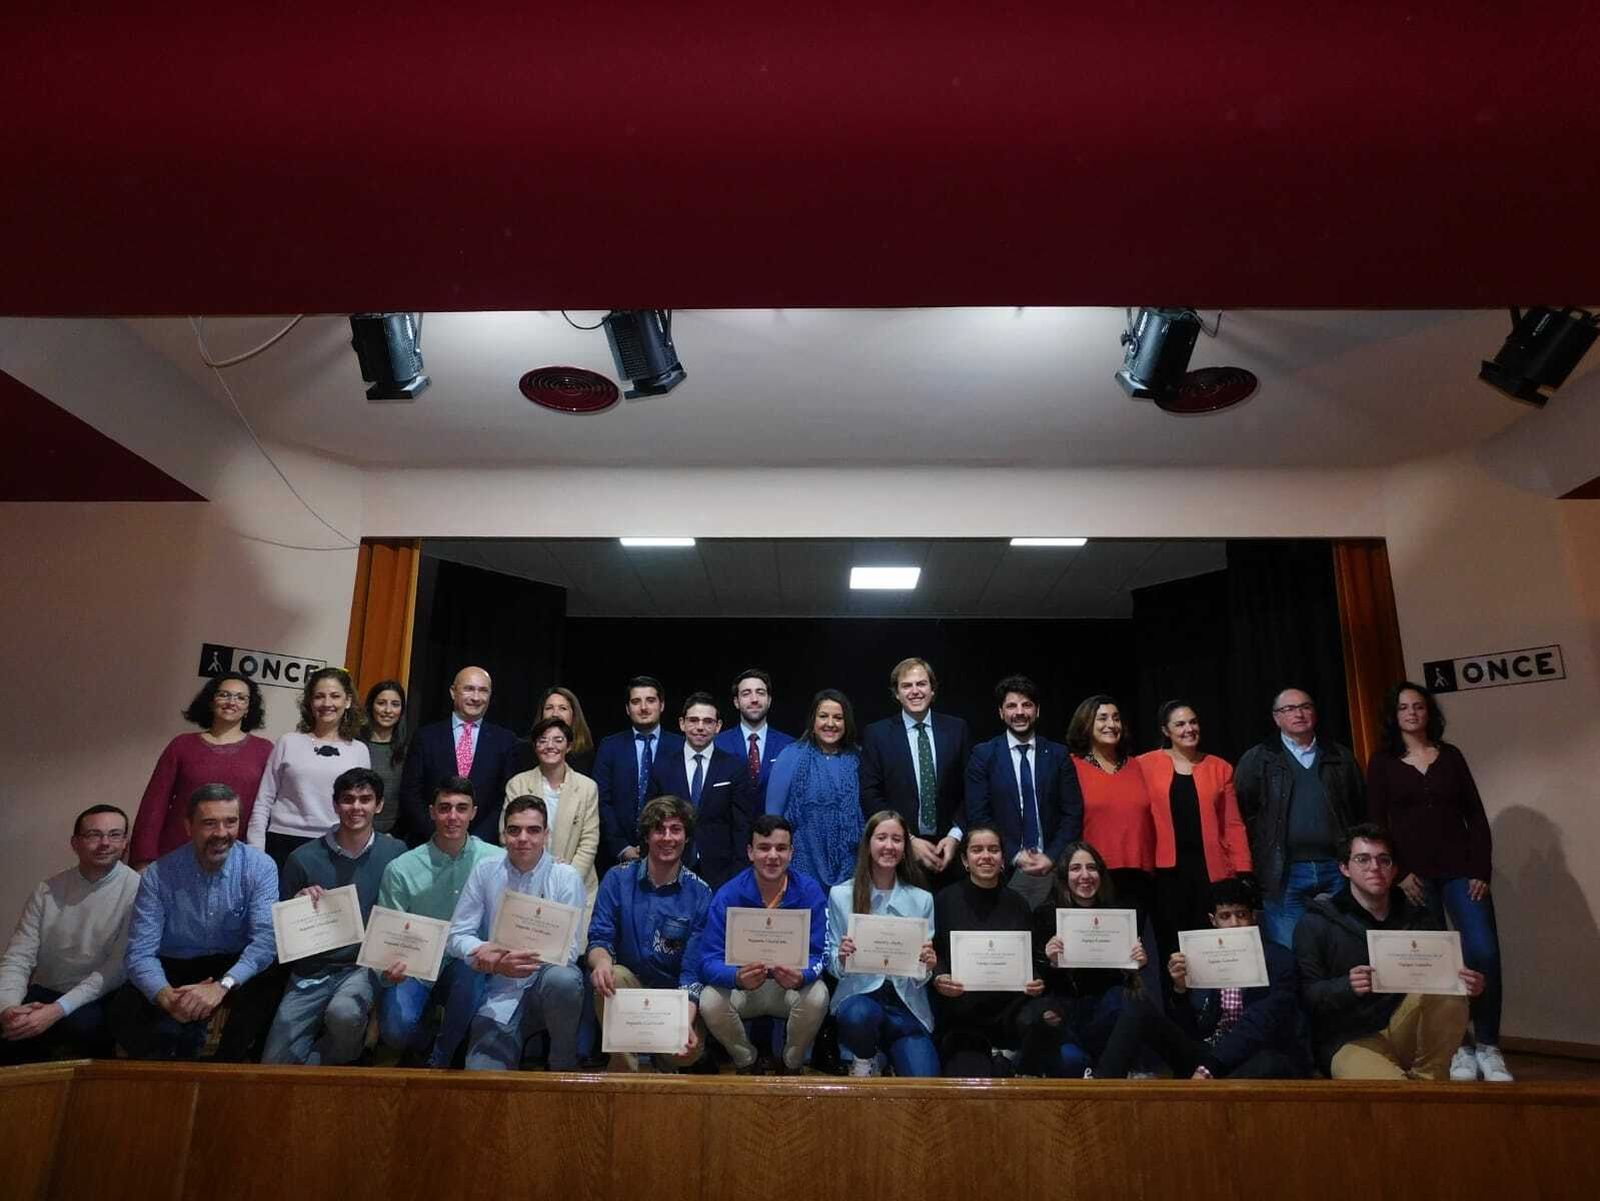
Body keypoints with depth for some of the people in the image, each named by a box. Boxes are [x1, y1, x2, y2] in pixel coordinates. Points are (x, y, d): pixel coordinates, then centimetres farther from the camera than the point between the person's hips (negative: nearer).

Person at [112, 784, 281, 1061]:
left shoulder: (260, 867, -12)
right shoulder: (158, 875, -10)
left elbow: (266, 938, -22)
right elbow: (140, 953, -14)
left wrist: (222, 985, -39)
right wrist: (167, 997, -35)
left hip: (234, 967, -1)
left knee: (267, 988, -32)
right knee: (124, 1010, -28)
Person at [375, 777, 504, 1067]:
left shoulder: (495, 861, -6)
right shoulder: (400, 869, -4)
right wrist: (388, 971, -20)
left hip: (467, 969, 0)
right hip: (414, 969, 0)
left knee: (471, 968, -34)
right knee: (395, 1030, -26)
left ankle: (441, 1058, -8)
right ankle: (428, 1042, 13)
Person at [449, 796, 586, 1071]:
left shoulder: (566, 877, -6)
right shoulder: (485, 872, 2)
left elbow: (568, 950, -11)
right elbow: (458, 935, 1)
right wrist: (483, 952, -21)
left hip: (546, 986, 0)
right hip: (500, 996, 1)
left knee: (562, 978, -35)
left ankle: (564, 1067, -9)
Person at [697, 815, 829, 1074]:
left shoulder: (810, 892, -13)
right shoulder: (728, 895, -13)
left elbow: (818, 955, -15)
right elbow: (710, 961, -18)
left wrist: (800, 977, -40)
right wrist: (738, 978, -42)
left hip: (792, 988, 0)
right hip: (742, 987, 1)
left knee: (817, 996, -31)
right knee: (709, 1001, -28)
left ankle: (792, 1065, 0)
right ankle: (747, 1063, 3)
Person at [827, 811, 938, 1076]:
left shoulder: (922, 899, 6)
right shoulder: (840, 894, 1)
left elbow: (922, 977, 8)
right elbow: (834, 966, 5)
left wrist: (927, 966, -15)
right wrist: (841, 957, -17)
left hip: (907, 1003, 1)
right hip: (859, 994, 0)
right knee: (860, 1014, -36)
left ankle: (891, 1056, 14)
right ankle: (863, 1063, -1)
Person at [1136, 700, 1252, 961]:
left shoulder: (1220, 768, 8)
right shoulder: (1147, 764, 2)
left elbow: (1233, 824, 7)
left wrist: (1243, 871, 0)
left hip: (1212, 869, 1)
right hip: (1167, 870, -1)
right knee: (1172, 947, 5)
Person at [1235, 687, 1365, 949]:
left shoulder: (1341, 757, 14)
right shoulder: (1257, 760, 5)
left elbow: (1361, 810, 14)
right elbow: (1242, 813, 2)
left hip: (1338, 869, 3)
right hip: (1284, 873, -3)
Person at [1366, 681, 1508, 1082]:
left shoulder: (1451, 755, 9)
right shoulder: (1382, 761, 3)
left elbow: (1475, 815, 7)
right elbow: (1377, 822, 1)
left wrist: (1481, 870, -2)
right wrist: (1399, 873, -7)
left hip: (1460, 869, 2)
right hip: (1415, 875, -1)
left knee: (1484, 953, -10)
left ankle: (1488, 1046, 4)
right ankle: (1458, 1047, 10)